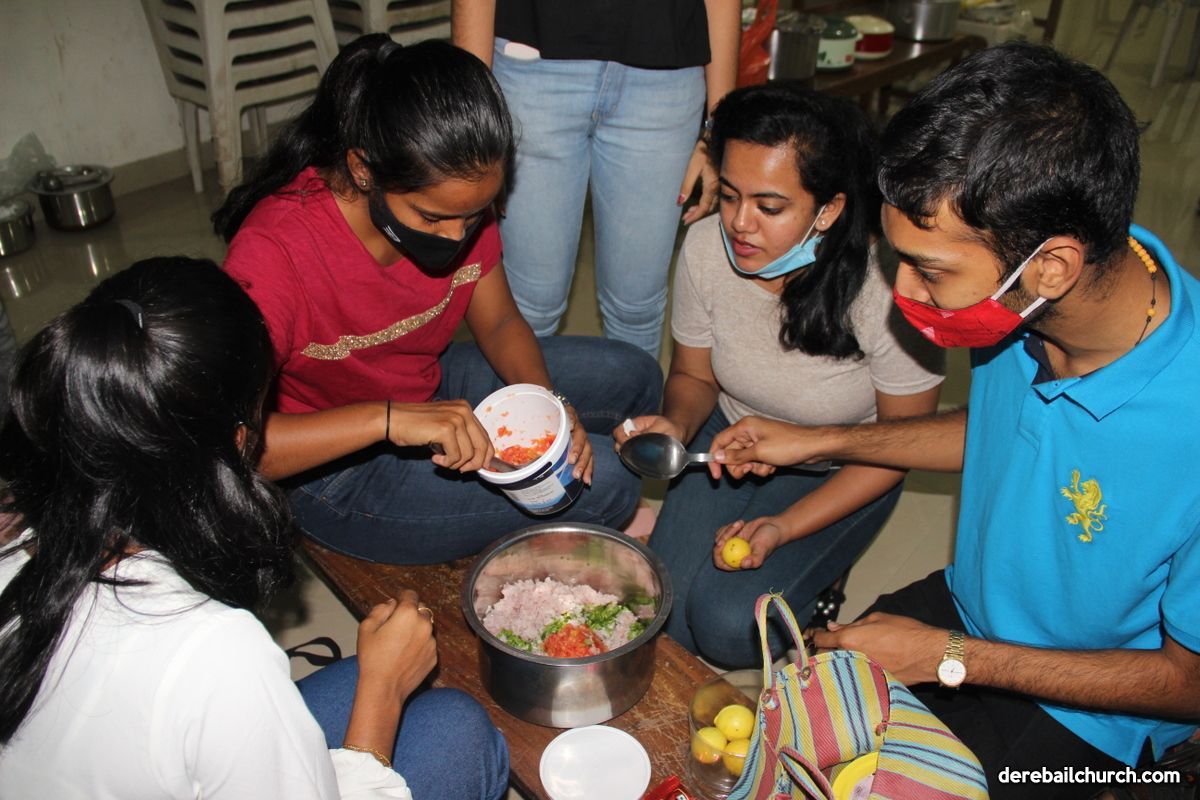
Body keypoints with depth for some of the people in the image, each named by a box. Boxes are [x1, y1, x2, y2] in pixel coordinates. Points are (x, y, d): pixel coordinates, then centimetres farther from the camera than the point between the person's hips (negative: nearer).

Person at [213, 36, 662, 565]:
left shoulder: (456, 197, -14)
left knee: (634, 378, 5)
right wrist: (390, 419, -47)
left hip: (433, 390, 7)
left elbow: (498, 322, -1)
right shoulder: (275, 251, -33)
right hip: (338, 470, -7)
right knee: (606, 481, -18)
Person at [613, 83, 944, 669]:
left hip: (841, 471, -3)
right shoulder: (707, 247, -18)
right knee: (662, 614, -13)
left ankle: (810, 578, 12)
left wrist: (786, 527, -23)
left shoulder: (888, 290, -29)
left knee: (731, 624, -20)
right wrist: (677, 424, -25)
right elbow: (693, 374, 0)